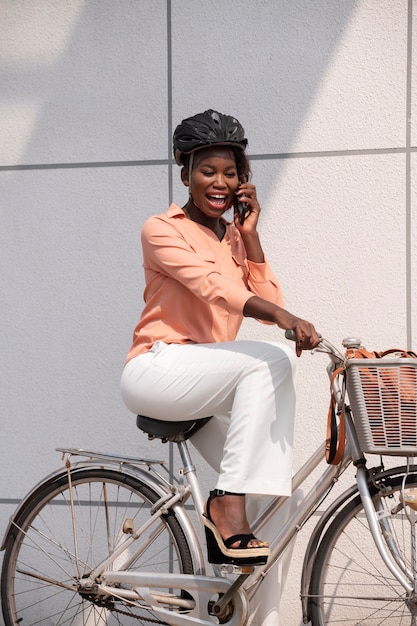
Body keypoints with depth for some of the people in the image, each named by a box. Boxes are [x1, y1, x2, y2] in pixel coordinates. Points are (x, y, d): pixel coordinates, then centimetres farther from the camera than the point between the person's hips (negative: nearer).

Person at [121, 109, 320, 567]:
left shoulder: (235, 238, 18)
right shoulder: (162, 230, -3)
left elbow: (268, 303, 2)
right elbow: (211, 285, -23)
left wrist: (249, 235, -2)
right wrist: (284, 317, -37)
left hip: (203, 392, 7)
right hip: (157, 369, -7)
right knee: (272, 360, -28)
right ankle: (228, 506, -27)